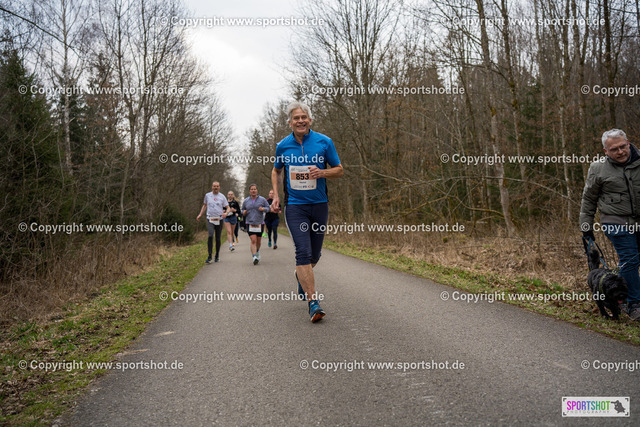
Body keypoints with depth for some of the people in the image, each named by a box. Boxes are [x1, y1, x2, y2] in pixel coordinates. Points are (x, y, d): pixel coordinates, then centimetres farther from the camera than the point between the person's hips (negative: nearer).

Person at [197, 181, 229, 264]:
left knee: (218, 238, 5)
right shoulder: (207, 195, 8)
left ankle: (217, 256, 22)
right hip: (210, 219, 0)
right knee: (210, 236, -19)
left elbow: (228, 207, 4)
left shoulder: (222, 197, 4)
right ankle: (209, 256, -16)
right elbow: (205, 205, 22)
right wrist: (200, 215, 13)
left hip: (219, 220, 0)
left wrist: (226, 213, -18)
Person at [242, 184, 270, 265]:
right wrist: (244, 212, -4)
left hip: (259, 223, 1)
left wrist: (263, 209, -13)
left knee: (259, 240, 11)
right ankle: (254, 257, -18)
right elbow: (243, 210, 19)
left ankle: (257, 251, 43)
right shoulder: (246, 201, 8)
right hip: (250, 223, -1)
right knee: (253, 240, -14)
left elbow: (268, 207, 8)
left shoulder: (262, 199, 3)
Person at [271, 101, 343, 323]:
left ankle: (301, 275, 45)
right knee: (303, 252, -14)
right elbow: (276, 171, 19)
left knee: (314, 255, 11)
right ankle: (313, 302, -11)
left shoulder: (324, 142, -2)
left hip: (319, 205, 1)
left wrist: (322, 172, -15)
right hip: (294, 206, -1)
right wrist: (276, 195, 5)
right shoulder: (283, 146, 2)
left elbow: (339, 170, 5)